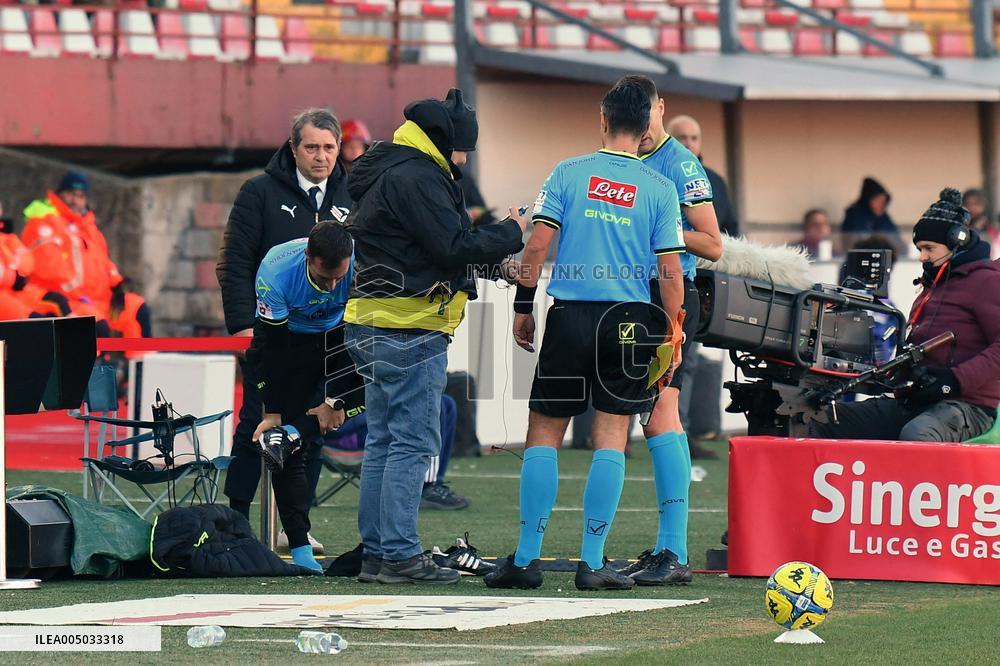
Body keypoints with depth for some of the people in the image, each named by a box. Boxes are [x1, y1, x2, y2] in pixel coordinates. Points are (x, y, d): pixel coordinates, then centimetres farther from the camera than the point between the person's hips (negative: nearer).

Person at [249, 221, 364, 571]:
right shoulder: (276, 273, -31)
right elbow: (270, 346, -22)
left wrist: (334, 401, -19)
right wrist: (271, 413, -19)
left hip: (341, 336, 2)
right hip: (293, 341, -2)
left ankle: (290, 436, -27)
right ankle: (299, 548, -10)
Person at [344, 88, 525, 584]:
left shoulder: (387, 174, 19)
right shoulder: (415, 178, -14)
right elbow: (456, 249, -19)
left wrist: (495, 259, 11)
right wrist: (512, 232, -5)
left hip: (374, 328, 11)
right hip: (409, 330, -11)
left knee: (384, 441, 12)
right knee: (413, 442, -8)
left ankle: (376, 551, 15)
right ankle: (400, 554, -10)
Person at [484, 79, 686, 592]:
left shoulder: (568, 173, 0)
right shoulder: (659, 188, 1)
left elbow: (537, 245, -4)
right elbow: (670, 271, -2)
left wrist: (523, 306, 5)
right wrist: (672, 335, 6)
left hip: (569, 317, 0)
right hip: (629, 319, 0)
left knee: (544, 433, 7)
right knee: (611, 437, 3)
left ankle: (526, 559, 5)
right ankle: (592, 563, 0)